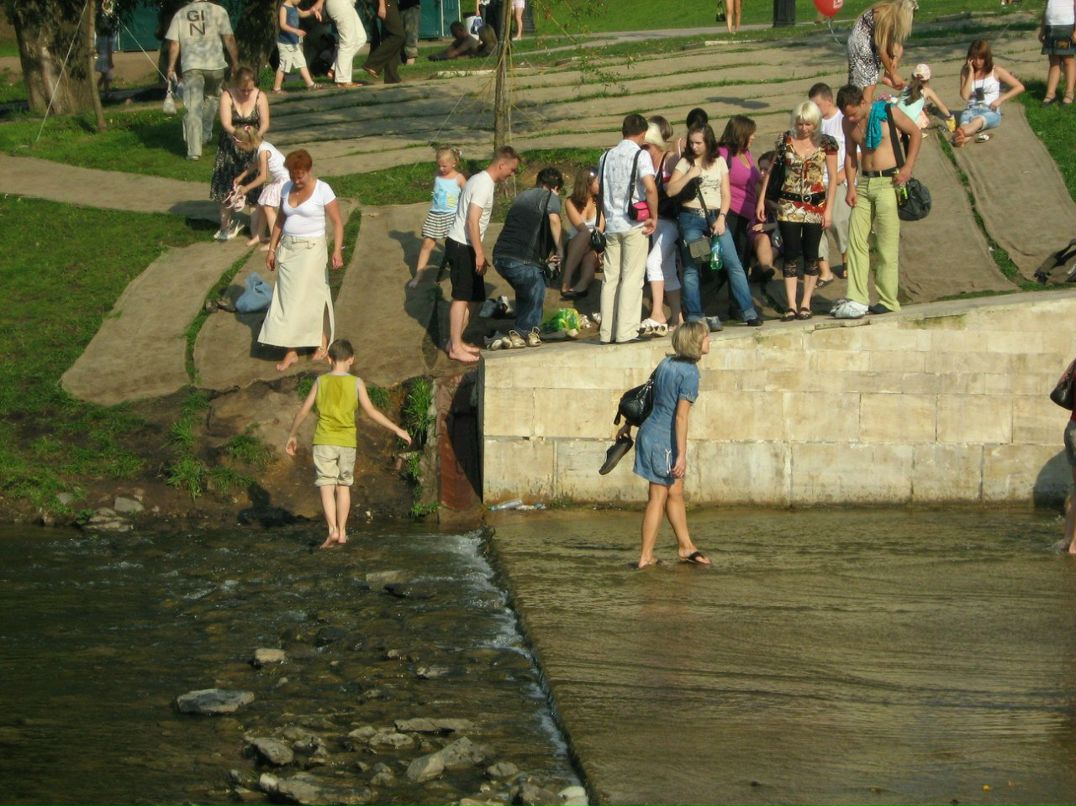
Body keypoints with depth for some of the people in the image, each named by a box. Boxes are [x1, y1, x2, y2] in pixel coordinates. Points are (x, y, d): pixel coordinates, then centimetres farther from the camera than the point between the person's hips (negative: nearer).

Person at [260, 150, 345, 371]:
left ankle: (323, 340, 23)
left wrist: (337, 251, -20)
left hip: (311, 250, -5)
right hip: (287, 249, 5)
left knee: (312, 296, 2)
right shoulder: (286, 189, 5)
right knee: (287, 299, 3)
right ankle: (291, 351, 7)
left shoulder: (322, 190, -11)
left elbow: (337, 222, -10)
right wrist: (272, 249, 12)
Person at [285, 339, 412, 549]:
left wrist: (292, 435, 17)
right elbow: (371, 411, -6)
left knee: (326, 487, -3)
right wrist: (397, 430, 0)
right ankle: (342, 532, 16)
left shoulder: (321, 382, 1)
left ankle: (333, 530, -19)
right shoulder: (356, 383, -2)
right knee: (344, 486, 14)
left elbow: (303, 410, 3)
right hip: (347, 442, 1)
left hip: (324, 441, -1)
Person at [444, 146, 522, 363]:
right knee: (462, 297, -7)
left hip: (465, 246, 10)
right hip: (461, 246, -10)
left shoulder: (482, 180, 14)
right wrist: (479, 254, -21)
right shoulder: (484, 185, -17)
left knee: (470, 296, 12)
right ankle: (455, 347, -4)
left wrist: (479, 253, 21)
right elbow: (472, 221, -23)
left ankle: (456, 342, 18)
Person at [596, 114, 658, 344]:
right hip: (634, 225, -5)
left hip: (611, 224, 5)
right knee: (632, 278, -3)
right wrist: (653, 217, -9)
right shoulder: (640, 155, -7)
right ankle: (626, 332, -7)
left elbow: (600, 190, 16)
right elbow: (650, 188, -19)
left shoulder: (607, 156, 11)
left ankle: (607, 333, 10)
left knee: (610, 279, 8)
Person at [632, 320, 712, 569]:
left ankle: (685, 547, 28)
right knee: (658, 498, 1)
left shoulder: (667, 363, 7)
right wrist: (682, 455, -21)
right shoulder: (690, 373, -17)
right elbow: (681, 416, -21)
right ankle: (646, 557, 6)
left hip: (650, 430, 8)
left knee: (675, 493, 18)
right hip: (664, 439, -8)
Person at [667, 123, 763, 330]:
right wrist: (690, 175, -13)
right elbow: (671, 191, -4)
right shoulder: (685, 163, 4)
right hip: (691, 218, -1)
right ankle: (694, 317, 2)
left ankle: (749, 312, -2)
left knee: (733, 264, -5)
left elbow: (726, 194, 6)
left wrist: (721, 218, -6)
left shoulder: (719, 162, 9)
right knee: (691, 269, -2)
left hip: (716, 217, 1)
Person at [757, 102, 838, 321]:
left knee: (810, 254, 4)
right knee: (791, 254, -3)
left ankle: (806, 304, 11)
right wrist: (761, 200, 4)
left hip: (815, 204, 0)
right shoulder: (785, 140, 0)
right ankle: (791, 305, -3)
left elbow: (833, 177, 0)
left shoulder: (826, 143, -2)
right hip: (789, 204, 0)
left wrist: (829, 208, -6)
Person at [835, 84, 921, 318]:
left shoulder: (887, 113, -9)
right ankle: (857, 300, -3)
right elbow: (850, 155, 13)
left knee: (887, 245, -3)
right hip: (864, 183, 6)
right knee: (856, 240, -2)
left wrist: (907, 167, -9)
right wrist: (851, 186, 1)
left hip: (888, 182, -6)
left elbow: (915, 133, 0)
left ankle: (888, 301, 3)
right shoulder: (848, 123, 6)